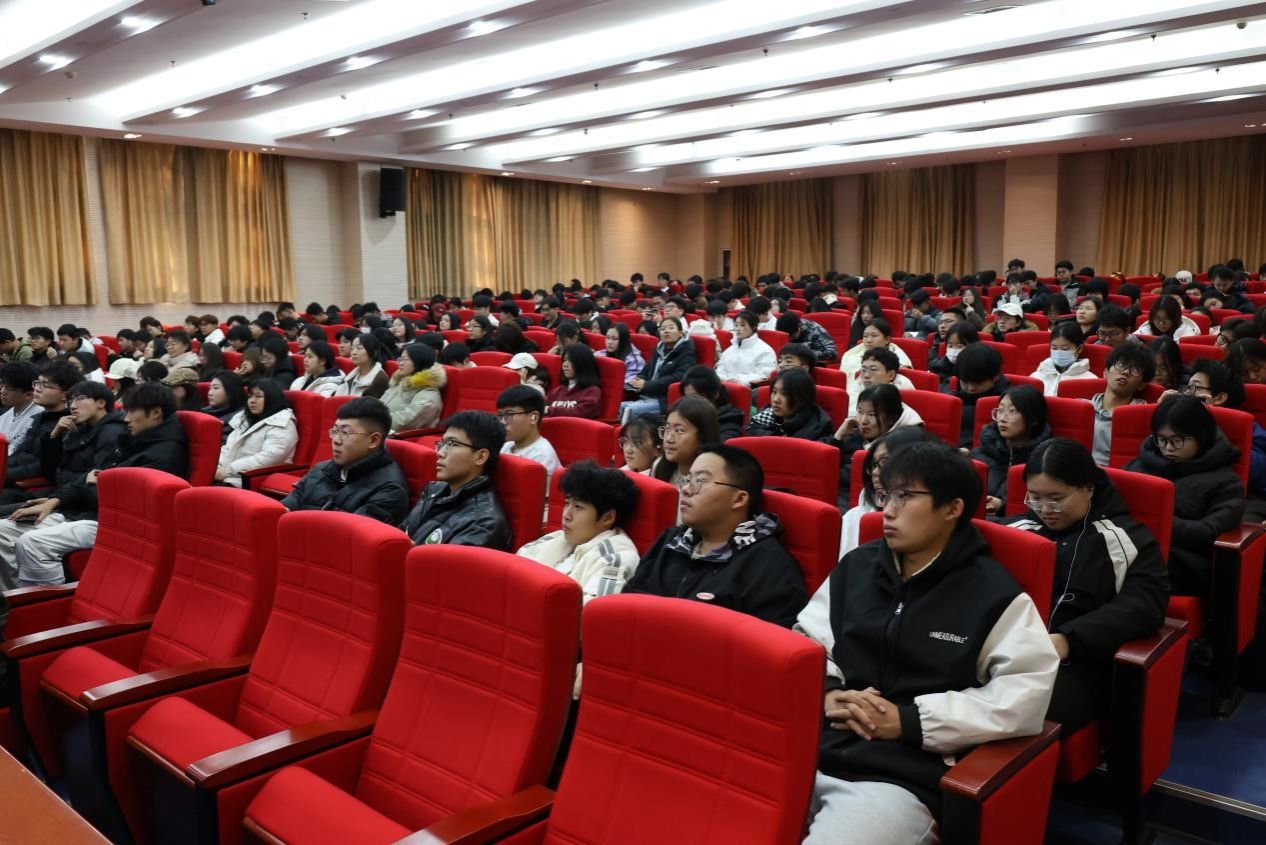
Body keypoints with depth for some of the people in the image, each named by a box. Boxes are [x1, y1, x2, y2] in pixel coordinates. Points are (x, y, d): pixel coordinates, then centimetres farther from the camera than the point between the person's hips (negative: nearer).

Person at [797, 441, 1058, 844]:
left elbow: (1027, 695, -10)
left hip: (902, 777, -4)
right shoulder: (857, 565, 15)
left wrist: (908, 720, -12)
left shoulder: (994, 595, -1)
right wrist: (826, 693, -6)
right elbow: (803, 641, 17)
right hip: (809, 748, 4)